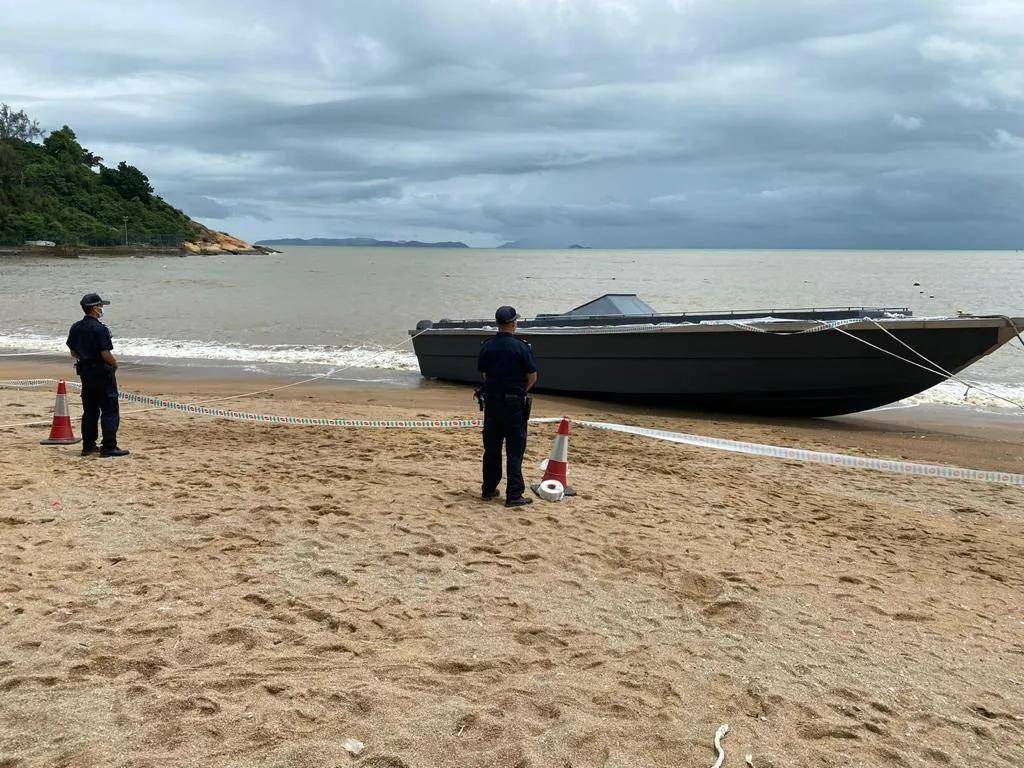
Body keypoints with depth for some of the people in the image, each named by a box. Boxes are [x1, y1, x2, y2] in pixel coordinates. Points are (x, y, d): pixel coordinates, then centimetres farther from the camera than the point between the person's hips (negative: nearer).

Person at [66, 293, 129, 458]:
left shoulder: (75, 328, 6)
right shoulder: (100, 329, -18)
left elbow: (73, 352, 13)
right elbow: (106, 354, -21)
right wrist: (115, 364, -4)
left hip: (85, 371, 8)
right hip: (102, 372, -8)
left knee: (89, 410, 15)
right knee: (110, 411, -3)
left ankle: (88, 445, 18)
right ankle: (109, 447, -4)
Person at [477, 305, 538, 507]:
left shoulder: (487, 346, 1)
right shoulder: (521, 347, -12)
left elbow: (483, 373, 10)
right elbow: (533, 377, -7)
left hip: (491, 401, 5)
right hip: (514, 403, -4)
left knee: (491, 448, 14)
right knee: (515, 450, 0)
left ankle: (489, 489, 23)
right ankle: (514, 495, 0)